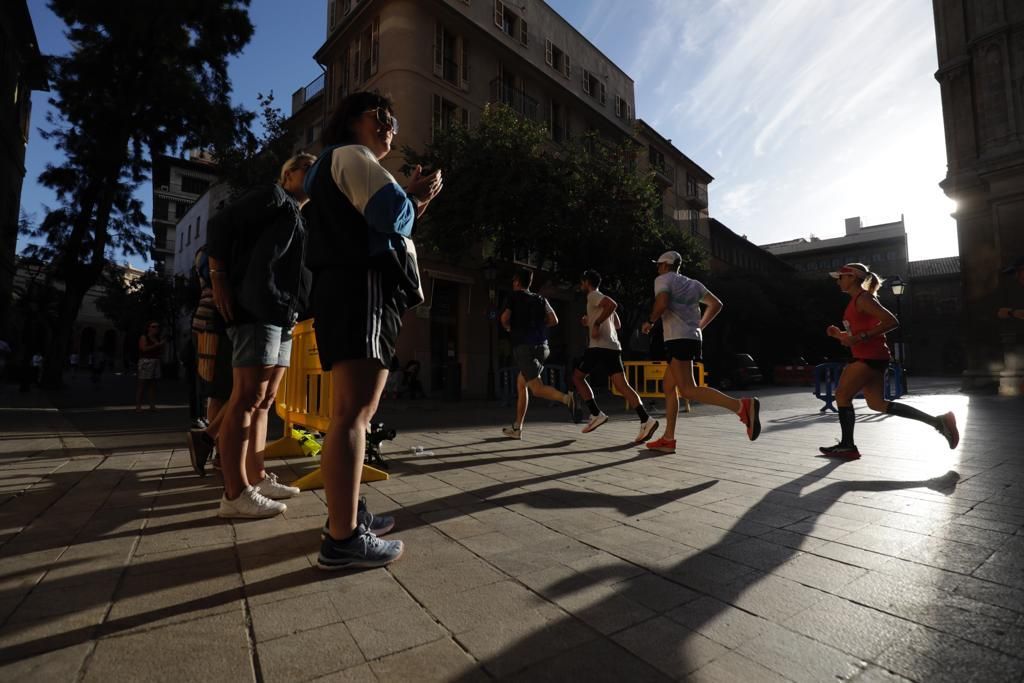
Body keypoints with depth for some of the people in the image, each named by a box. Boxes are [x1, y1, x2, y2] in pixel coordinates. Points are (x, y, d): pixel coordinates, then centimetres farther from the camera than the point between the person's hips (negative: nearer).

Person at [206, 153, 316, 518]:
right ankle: (235, 494, -11)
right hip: (259, 309, -9)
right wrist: (219, 277, -12)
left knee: (264, 400, 9)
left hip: (283, 315, 9)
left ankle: (258, 478, 16)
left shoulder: (298, 218, 28)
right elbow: (220, 224, -5)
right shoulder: (273, 195, 5)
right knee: (248, 397, -13)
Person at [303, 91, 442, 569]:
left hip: (357, 291, 11)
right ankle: (342, 539, -12)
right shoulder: (350, 155, 2)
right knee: (352, 411, -15)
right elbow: (392, 214, -15)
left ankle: (347, 514, 21)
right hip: (361, 289, -11)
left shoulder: (347, 164, 34)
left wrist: (416, 201, 18)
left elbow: (380, 230, 28)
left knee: (360, 410, 12)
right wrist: (416, 195, 6)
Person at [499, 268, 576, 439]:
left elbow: (504, 318, -10)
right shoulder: (540, 299, 16)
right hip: (541, 346, 6)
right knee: (521, 384, 15)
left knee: (537, 388, -11)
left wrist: (508, 328, 11)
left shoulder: (515, 296, 3)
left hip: (523, 346, -6)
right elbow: (554, 320, 11)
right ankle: (516, 428, 17)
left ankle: (566, 398, -37)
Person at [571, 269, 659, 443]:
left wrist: (596, 324, -17)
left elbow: (613, 304, -21)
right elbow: (617, 325, 30)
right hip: (613, 347, 8)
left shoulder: (593, 296, -1)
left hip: (600, 347, -8)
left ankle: (596, 414, 5)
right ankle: (646, 420, -18)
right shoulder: (602, 299, 26)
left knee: (577, 376, 9)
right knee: (621, 385, -3)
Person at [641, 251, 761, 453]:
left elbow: (662, 303, -17)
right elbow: (716, 304, 21)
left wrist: (650, 321, -1)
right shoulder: (693, 283, 22)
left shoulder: (663, 279, 1)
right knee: (669, 386, 13)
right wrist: (700, 326, 24)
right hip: (693, 337, 9)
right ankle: (668, 439, 15)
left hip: (678, 339, -9)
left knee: (688, 390, -16)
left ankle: (742, 406, -29)